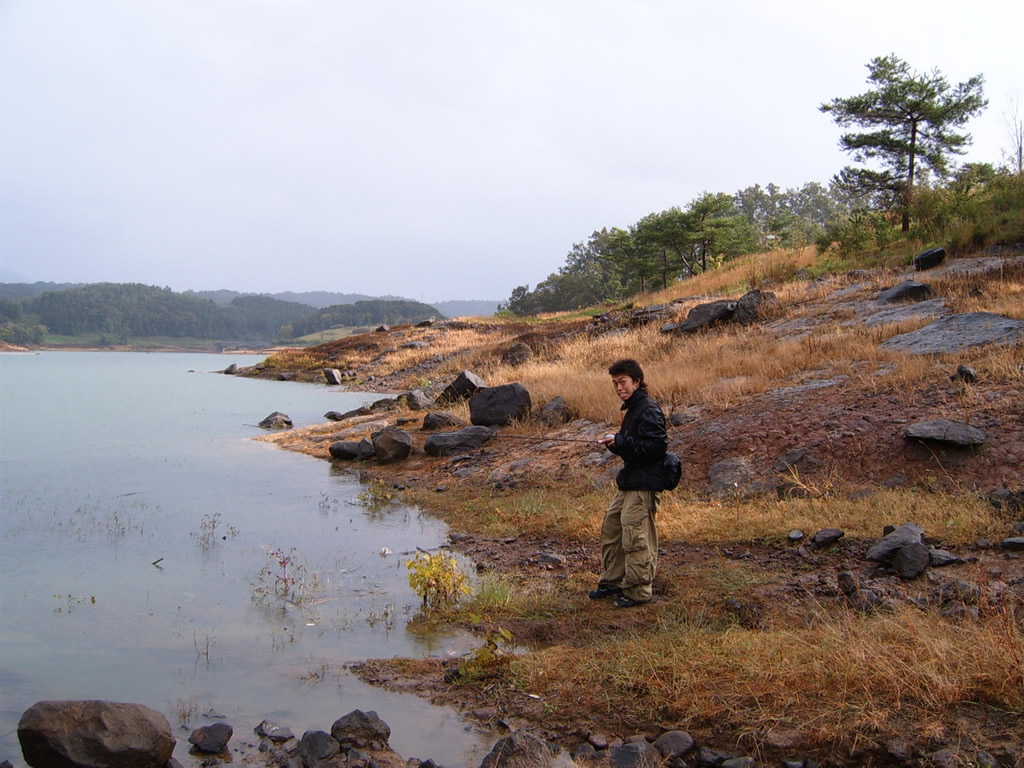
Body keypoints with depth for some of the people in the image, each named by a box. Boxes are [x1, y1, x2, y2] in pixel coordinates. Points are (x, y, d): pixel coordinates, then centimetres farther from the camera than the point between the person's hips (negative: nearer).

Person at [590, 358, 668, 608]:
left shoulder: (649, 410, -15)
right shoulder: (631, 409, 17)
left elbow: (657, 446, -23)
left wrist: (621, 442, -21)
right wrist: (616, 443, 3)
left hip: (644, 486, -11)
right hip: (628, 483, 11)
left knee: (635, 538, -6)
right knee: (611, 529, 16)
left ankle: (637, 591, 5)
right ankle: (612, 582, 28)